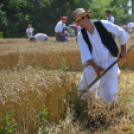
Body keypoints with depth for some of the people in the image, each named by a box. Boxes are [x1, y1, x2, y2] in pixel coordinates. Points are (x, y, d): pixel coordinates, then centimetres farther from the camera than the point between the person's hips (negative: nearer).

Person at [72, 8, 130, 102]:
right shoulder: (81, 35, 2)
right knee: (84, 90, 3)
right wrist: (94, 66, -20)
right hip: (93, 64, 4)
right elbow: (85, 53, -7)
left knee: (108, 92, -11)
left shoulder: (102, 24, -8)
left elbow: (121, 33, 2)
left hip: (109, 62, -4)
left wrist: (123, 49, 3)